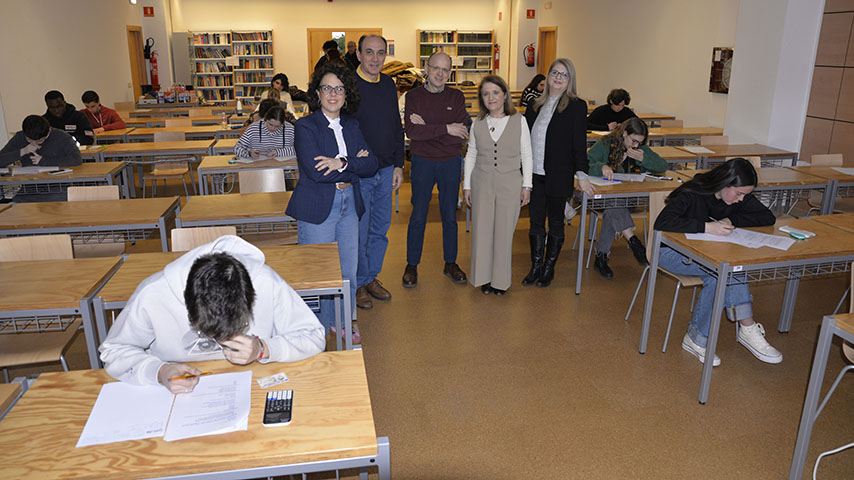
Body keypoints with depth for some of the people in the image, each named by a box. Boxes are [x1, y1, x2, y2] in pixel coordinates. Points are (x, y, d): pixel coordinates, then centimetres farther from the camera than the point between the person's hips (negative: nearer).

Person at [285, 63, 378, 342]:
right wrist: (355, 164, -12)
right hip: (317, 208, -5)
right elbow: (315, 171, -21)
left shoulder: (352, 126, 10)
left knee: (348, 269, 13)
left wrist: (341, 163, -19)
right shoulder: (305, 126, -7)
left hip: (349, 204, 6)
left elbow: (371, 165, -1)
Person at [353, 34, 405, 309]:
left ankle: (372, 276, 31)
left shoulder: (389, 85, 9)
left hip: (386, 171, 6)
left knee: (380, 229, 14)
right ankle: (358, 284, 20)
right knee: (359, 232, 3)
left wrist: (398, 165, 10)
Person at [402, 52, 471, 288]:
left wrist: (427, 128, -16)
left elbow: (463, 133, -11)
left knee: (450, 216, 11)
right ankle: (411, 265, 18)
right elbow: (412, 131, -17)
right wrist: (446, 129, -18)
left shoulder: (456, 97, 2)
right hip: (422, 162, -1)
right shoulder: (413, 96, -2)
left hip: (450, 162, 2)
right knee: (418, 216, 4)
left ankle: (450, 263, 25)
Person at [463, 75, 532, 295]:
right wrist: (467, 186, 7)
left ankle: (500, 279, 16)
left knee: (504, 230, 3)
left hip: (510, 183, -2)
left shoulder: (519, 121, 0)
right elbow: (470, 155, 10)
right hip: (482, 182, 2)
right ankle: (484, 277, 19)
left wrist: (526, 186, -1)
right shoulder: (477, 124, 5)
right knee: (482, 229, 5)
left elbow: (526, 155, 2)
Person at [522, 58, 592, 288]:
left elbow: (579, 142, -8)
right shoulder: (535, 106, 9)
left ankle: (549, 268, 22)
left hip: (558, 176, -4)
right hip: (534, 174, 4)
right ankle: (536, 266, 23)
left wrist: (581, 174, -15)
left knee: (555, 222, 9)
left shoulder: (576, 106, -4)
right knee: (536, 222, 10)